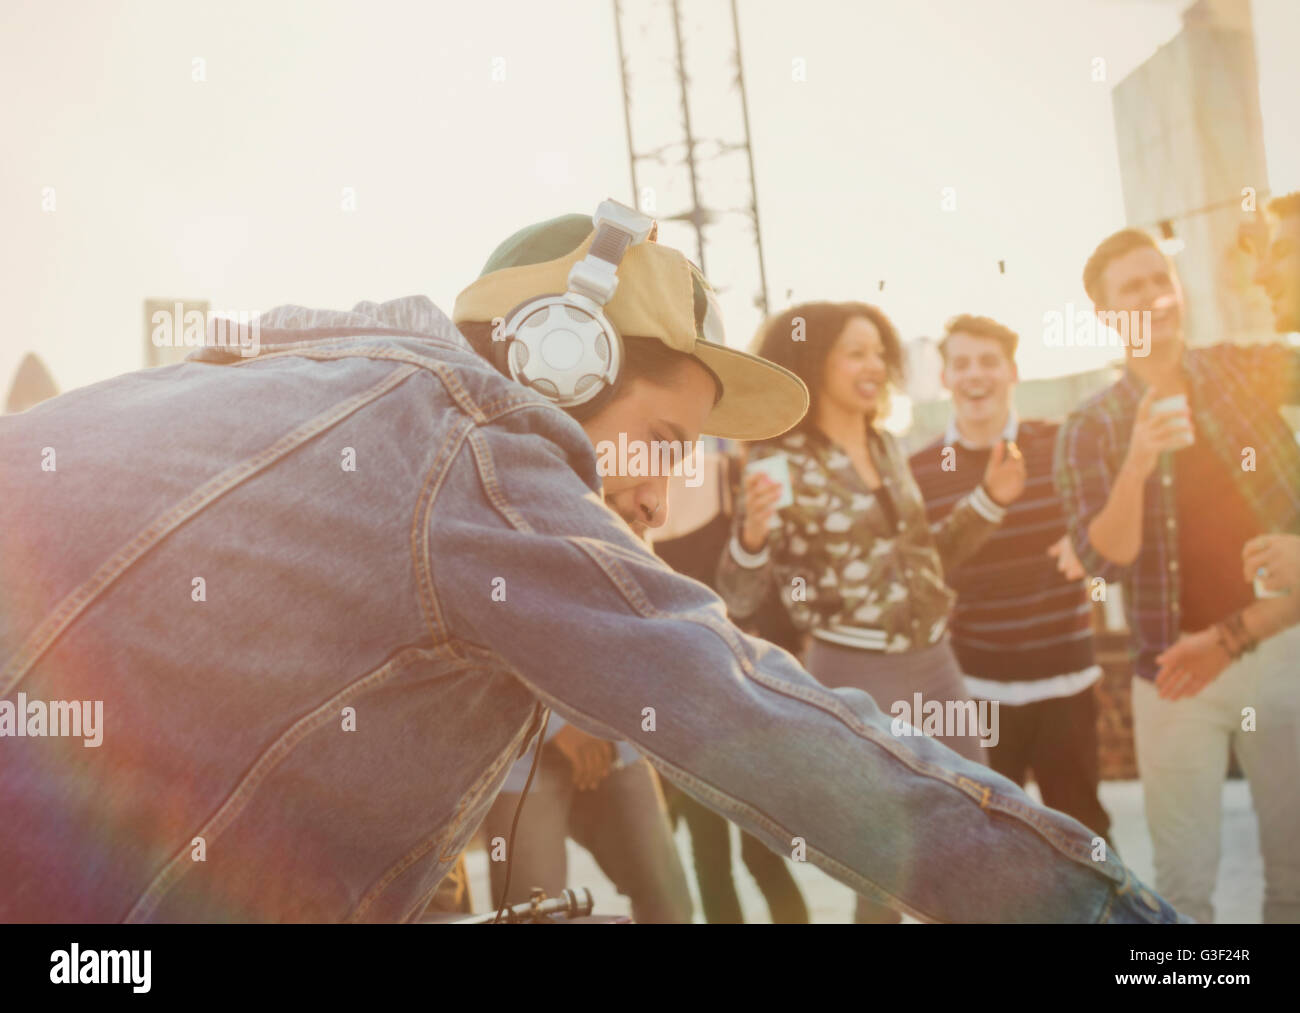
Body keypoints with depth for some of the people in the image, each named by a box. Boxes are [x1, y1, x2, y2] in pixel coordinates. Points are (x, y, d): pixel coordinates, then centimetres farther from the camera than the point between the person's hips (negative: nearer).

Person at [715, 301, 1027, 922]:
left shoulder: (887, 447, 7)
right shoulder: (785, 463, -12)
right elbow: (738, 599, -14)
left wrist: (990, 499, 5)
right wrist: (752, 532, -33)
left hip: (934, 661, 7)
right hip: (856, 674, -7)